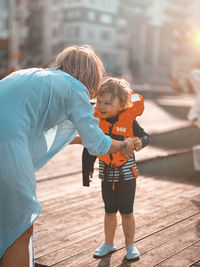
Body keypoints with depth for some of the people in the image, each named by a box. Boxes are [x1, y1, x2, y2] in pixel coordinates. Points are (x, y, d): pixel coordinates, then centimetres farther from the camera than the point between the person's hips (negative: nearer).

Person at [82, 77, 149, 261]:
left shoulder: (129, 121, -16)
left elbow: (144, 136, -3)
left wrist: (140, 143, -25)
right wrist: (87, 168, 3)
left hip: (126, 173, -2)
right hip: (106, 173, 3)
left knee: (126, 212, 8)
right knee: (110, 211, 16)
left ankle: (130, 245, 27)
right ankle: (109, 244, 34)